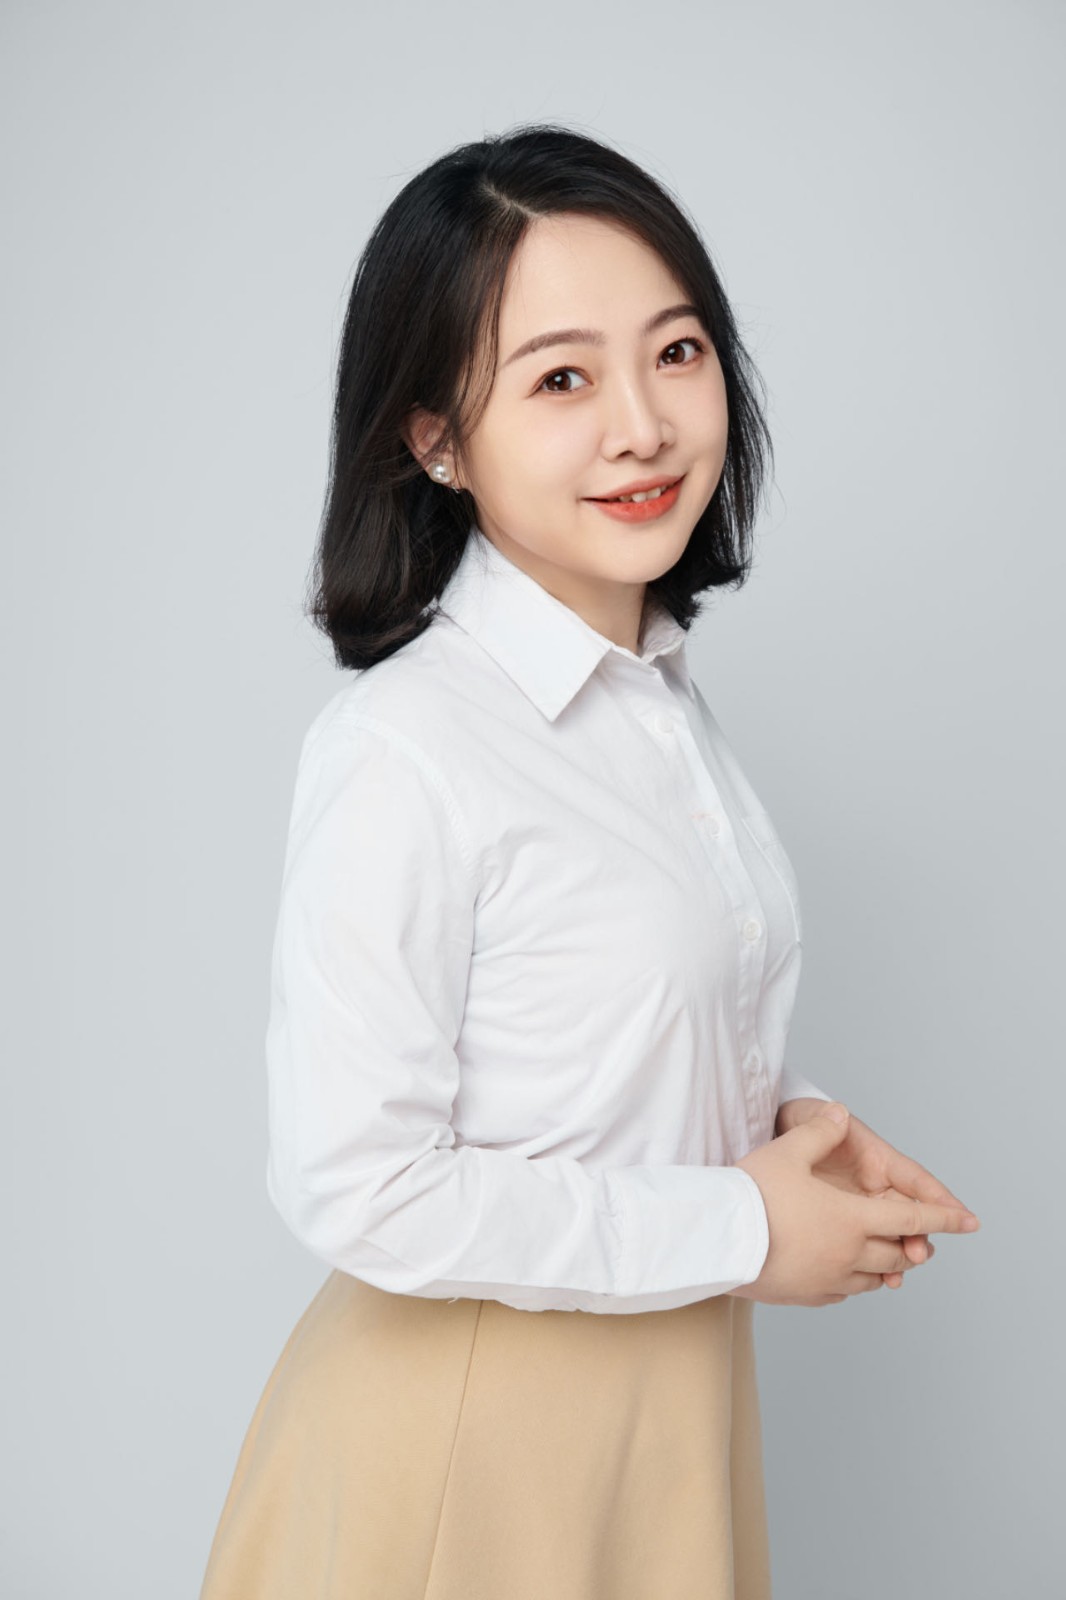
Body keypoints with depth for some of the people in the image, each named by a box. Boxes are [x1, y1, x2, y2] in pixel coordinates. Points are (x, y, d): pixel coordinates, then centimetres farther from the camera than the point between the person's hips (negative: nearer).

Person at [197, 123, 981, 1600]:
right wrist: (740, 1230, -18)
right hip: (468, 1432, -7)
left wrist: (786, 1117, -4)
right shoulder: (403, 754, -24)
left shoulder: (663, 693, 1)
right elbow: (355, 1189, -25)